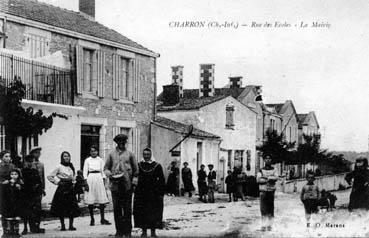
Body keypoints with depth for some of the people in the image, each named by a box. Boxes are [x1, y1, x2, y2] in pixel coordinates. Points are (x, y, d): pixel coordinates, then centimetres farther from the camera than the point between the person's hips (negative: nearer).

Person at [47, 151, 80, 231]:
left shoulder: (71, 167, 12)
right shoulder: (59, 167, -3)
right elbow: (49, 176, -4)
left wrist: (73, 183, 10)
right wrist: (57, 182, -6)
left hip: (70, 188, 5)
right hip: (62, 189, -4)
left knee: (73, 208, -1)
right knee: (61, 208, -2)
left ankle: (71, 225, 5)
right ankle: (62, 225, 6)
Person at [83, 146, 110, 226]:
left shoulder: (100, 160, 10)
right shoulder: (87, 160, 4)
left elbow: (103, 171, 12)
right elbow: (85, 172, 2)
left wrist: (104, 180, 5)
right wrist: (85, 182, -6)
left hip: (99, 178, 2)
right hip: (90, 179, -2)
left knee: (102, 200, -1)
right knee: (90, 200, -1)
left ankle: (102, 219, 5)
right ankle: (92, 219, 7)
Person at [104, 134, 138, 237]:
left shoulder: (130, 154, 10)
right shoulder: (111, 154, 12)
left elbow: (135, 169, 10)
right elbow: (106, 168, 13)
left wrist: (134, 182, 0)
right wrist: (109, 174, -8)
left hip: (127, 185, -1)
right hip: (115, 185, 1)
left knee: (127, 209, 0)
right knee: (117, 208, 1)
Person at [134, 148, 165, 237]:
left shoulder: (157, 166, -1)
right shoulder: (139, 165, 5)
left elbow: (162, 180, -1)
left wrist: (161, 193, -6)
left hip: (154, 194, -2)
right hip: (141, 194, 2)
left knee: (154, 213, 0)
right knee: (142, 213, 2)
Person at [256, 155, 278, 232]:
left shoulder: (273, 170, 11)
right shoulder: (261, 170, 9)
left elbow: (275, 178, -7)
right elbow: (258, 179, -6)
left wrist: (266, 177, -15)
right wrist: (269, 179, -12)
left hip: (271, 191, 1)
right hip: (263, 191, -1)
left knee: (271, 209, 0)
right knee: (263, 209, -4)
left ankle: (269, 225, 6)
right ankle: (263, 225, 0)